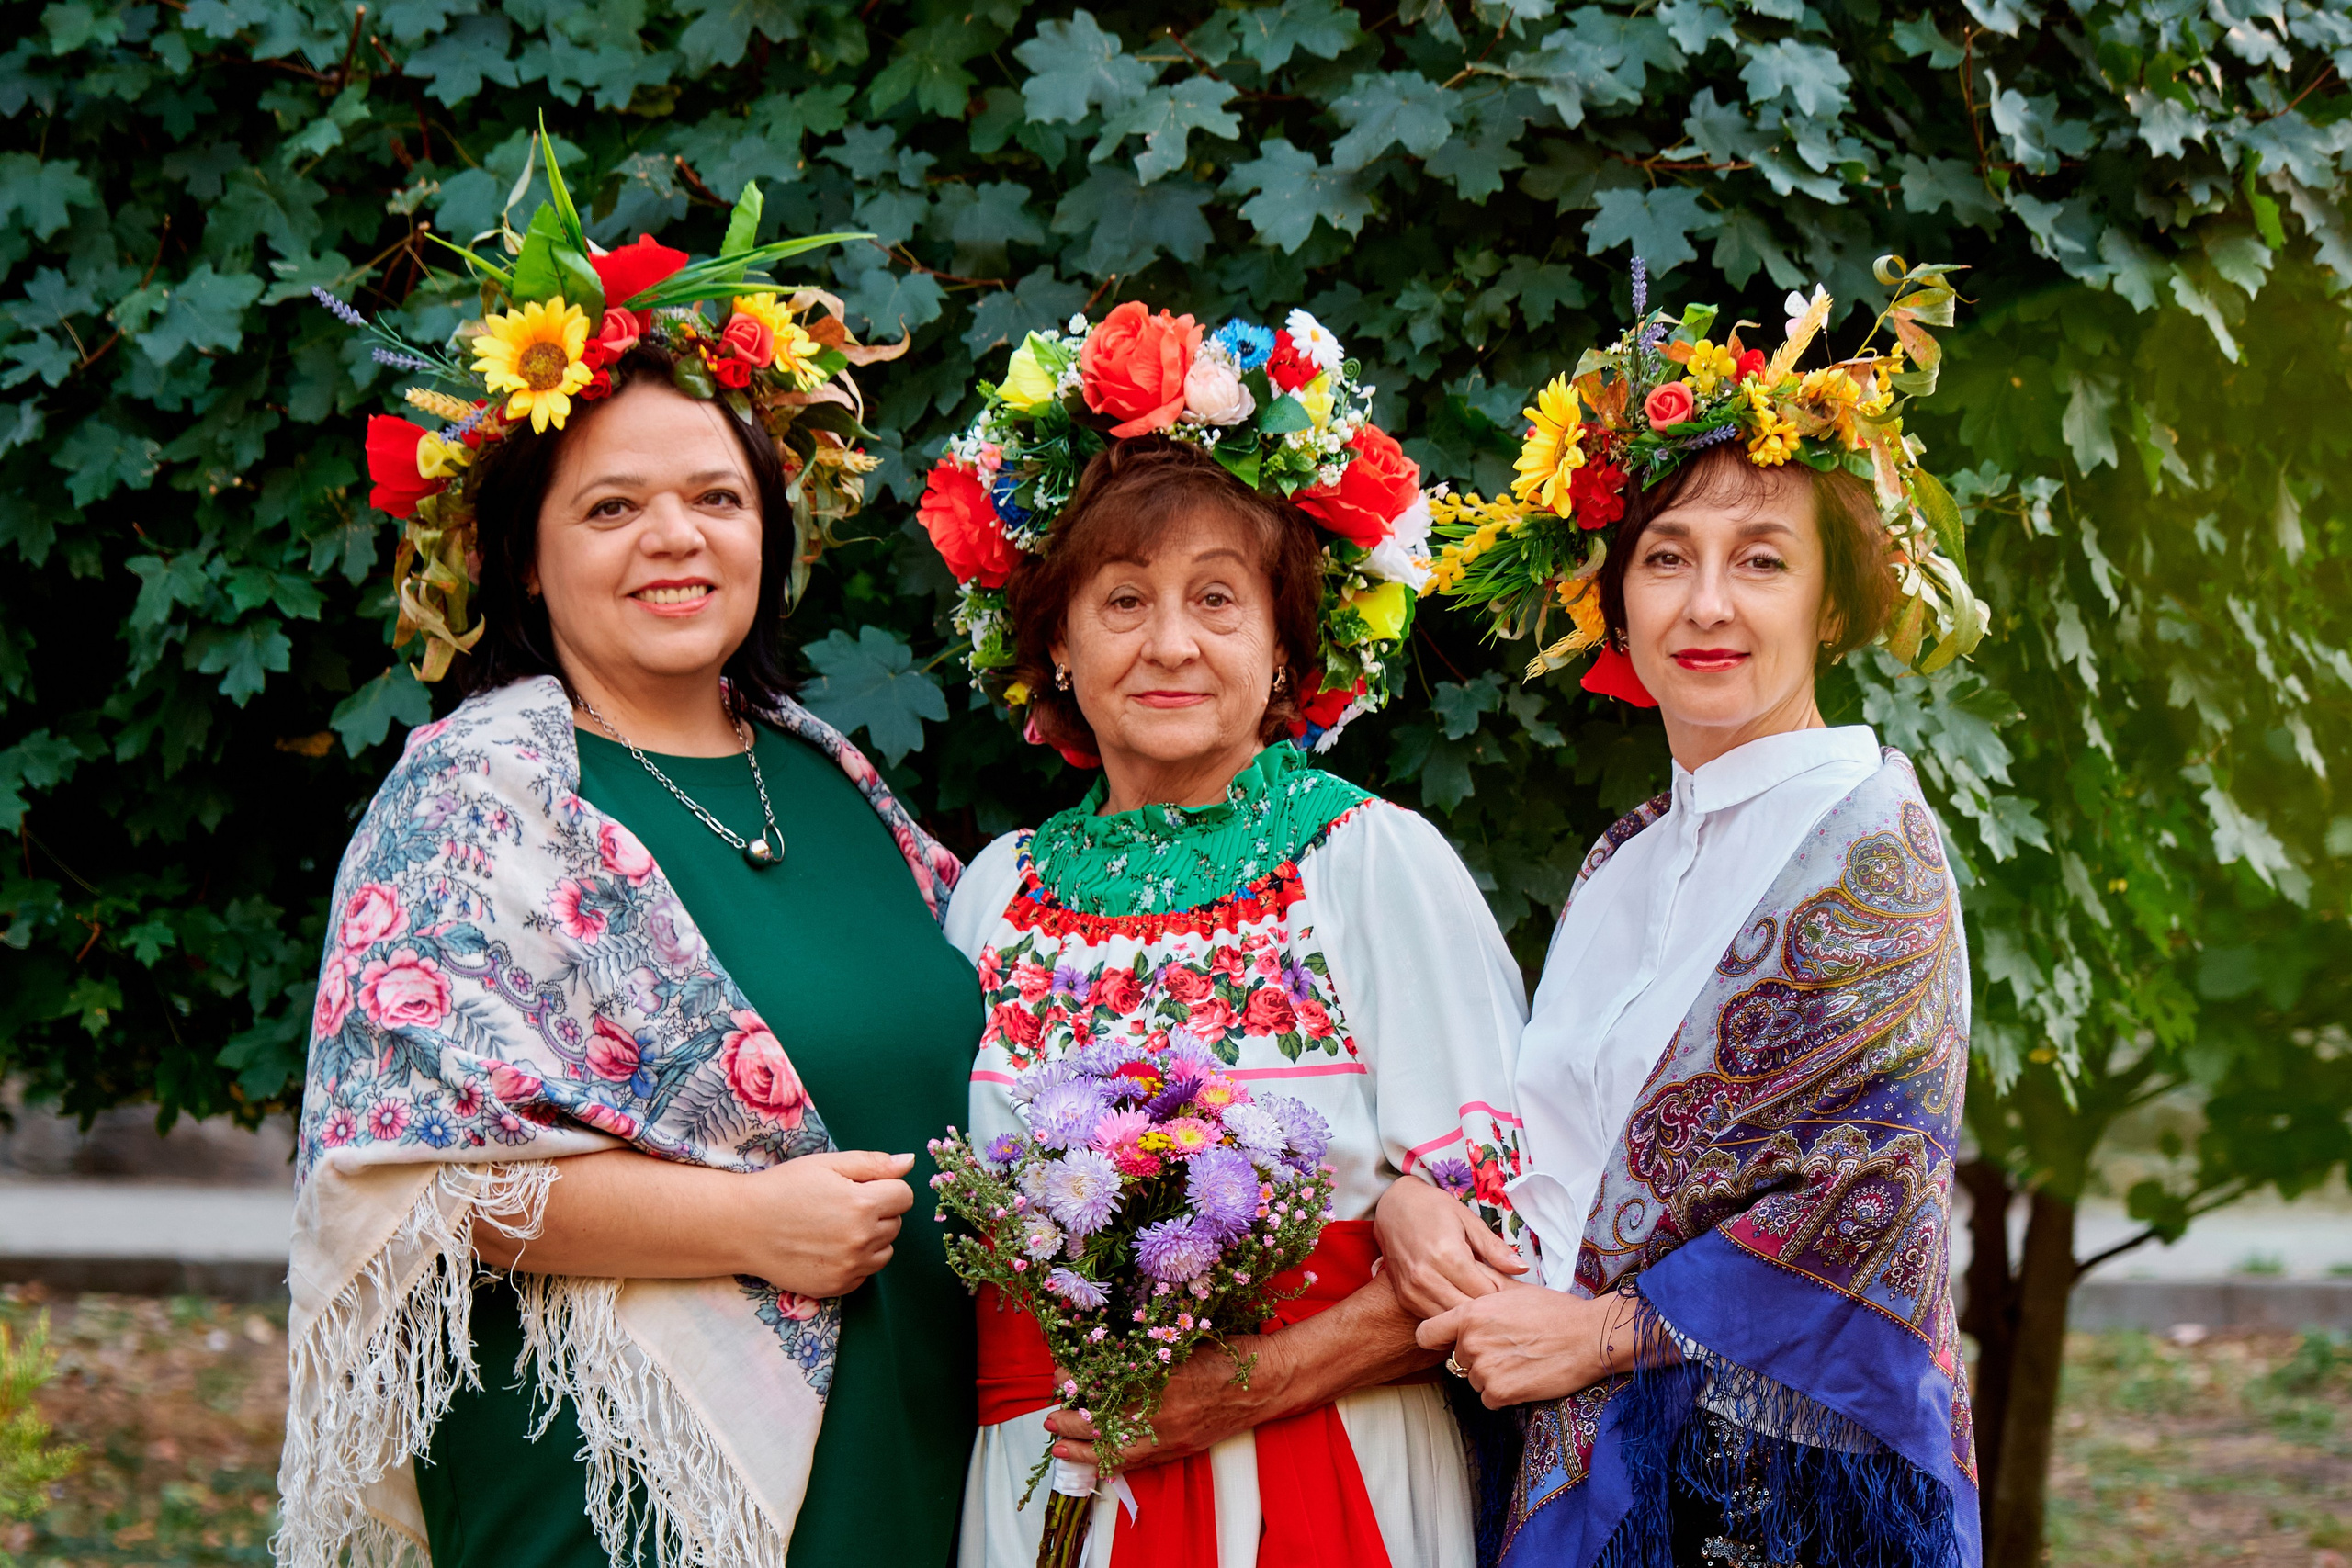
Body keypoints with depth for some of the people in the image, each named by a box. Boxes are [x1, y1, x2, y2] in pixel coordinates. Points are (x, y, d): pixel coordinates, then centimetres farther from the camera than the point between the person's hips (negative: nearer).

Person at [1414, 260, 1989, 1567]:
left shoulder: (1868, 838, -9)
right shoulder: (1623, 867, 12)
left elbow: (1872, 1182, -15)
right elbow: (1558, 1157, 13)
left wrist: (1600, 1331, -13)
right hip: (1585, 1461, 6)